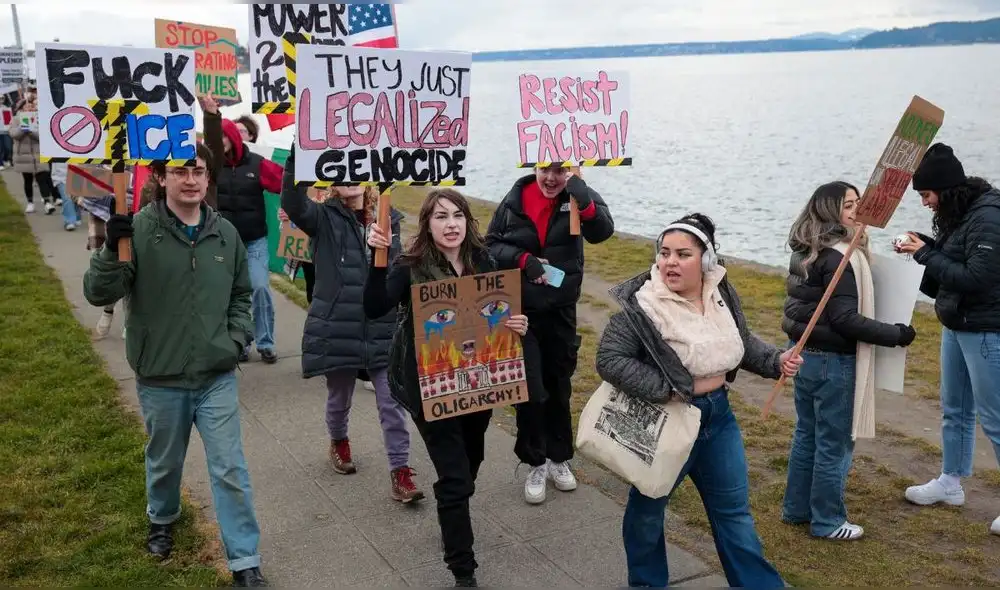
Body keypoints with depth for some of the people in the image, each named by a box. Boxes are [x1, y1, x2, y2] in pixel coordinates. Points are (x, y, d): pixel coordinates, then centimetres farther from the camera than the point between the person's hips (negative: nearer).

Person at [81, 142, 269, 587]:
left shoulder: (225, 233, 1)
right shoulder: (139, 231, -11)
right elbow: (98, 293, -14)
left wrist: (237, 338, 2)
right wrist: (113, 248, -31)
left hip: (218, 377, 1)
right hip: (160, 379, -1)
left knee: (230, 470, 2)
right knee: (164, 462, 21)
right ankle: (162, 519, 51)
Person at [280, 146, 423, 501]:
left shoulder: (388, 218, 6)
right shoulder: (324, 218, -4)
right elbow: (293, 203, -27)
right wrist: (299, 154, -37)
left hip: (382, 327, 2)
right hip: (337, 326, -1)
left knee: (391, 401, 1)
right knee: (339, 396, 17)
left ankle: (400, 472, 9)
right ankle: (339, 442, 46)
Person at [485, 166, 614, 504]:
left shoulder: (578, 197, -8)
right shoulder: (516, 200, -7)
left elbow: (602, 231, -26)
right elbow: (491, 245, -1)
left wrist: (584, 201, -45)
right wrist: (523, 259, -19)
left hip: (561, 311, 1)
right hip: (521, 311, -1)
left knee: (559, 386, 15)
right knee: (530, 389, -1)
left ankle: (559, 458, 32)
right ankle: (535, 464, 17)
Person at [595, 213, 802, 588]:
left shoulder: (721, 293, -3)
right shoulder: (643, 304, -23)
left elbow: (742, 343, 12)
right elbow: (609, 359, -24)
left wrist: (776, 361, -5)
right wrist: (668, 390, -25)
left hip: (718, 415, 5)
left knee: (734, 509, 18)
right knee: (647, 509, 15)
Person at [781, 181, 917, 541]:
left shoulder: (806, 251, 6)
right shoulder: (838, 257, -21)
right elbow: (845, 319, -24)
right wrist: (896, 335, -16)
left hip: (804, 355, 9)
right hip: (833, 362, -9)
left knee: (806, 435, 19)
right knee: (834, 444, 6)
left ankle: (796, 509, 31)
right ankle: (827, 521, 19)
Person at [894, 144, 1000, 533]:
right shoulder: (957, 214, 6)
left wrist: (927, 255, -19)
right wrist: (924, 247, -3)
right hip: (956, 326, 10)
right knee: (955, 409, 19)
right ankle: (951, 483, 34)